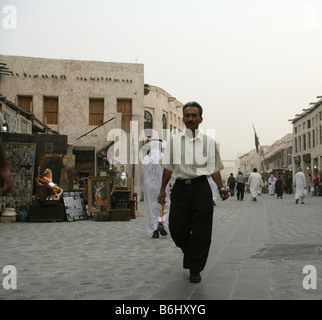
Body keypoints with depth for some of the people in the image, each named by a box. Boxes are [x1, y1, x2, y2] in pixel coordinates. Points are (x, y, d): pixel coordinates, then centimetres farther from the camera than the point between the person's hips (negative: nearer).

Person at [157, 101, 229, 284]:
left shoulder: (209, 141, 7)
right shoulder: (174, 140, 10)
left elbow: (214, 168, 8)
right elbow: (169, 167, 11)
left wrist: (221, 188, -5)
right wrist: (163, 189, 7)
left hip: (201, 188, -1)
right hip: (180, 187, 1)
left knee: (201, 232, -1)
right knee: (177, 228, 2)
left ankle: (195, 270, 15)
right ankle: (190, 254, 34)